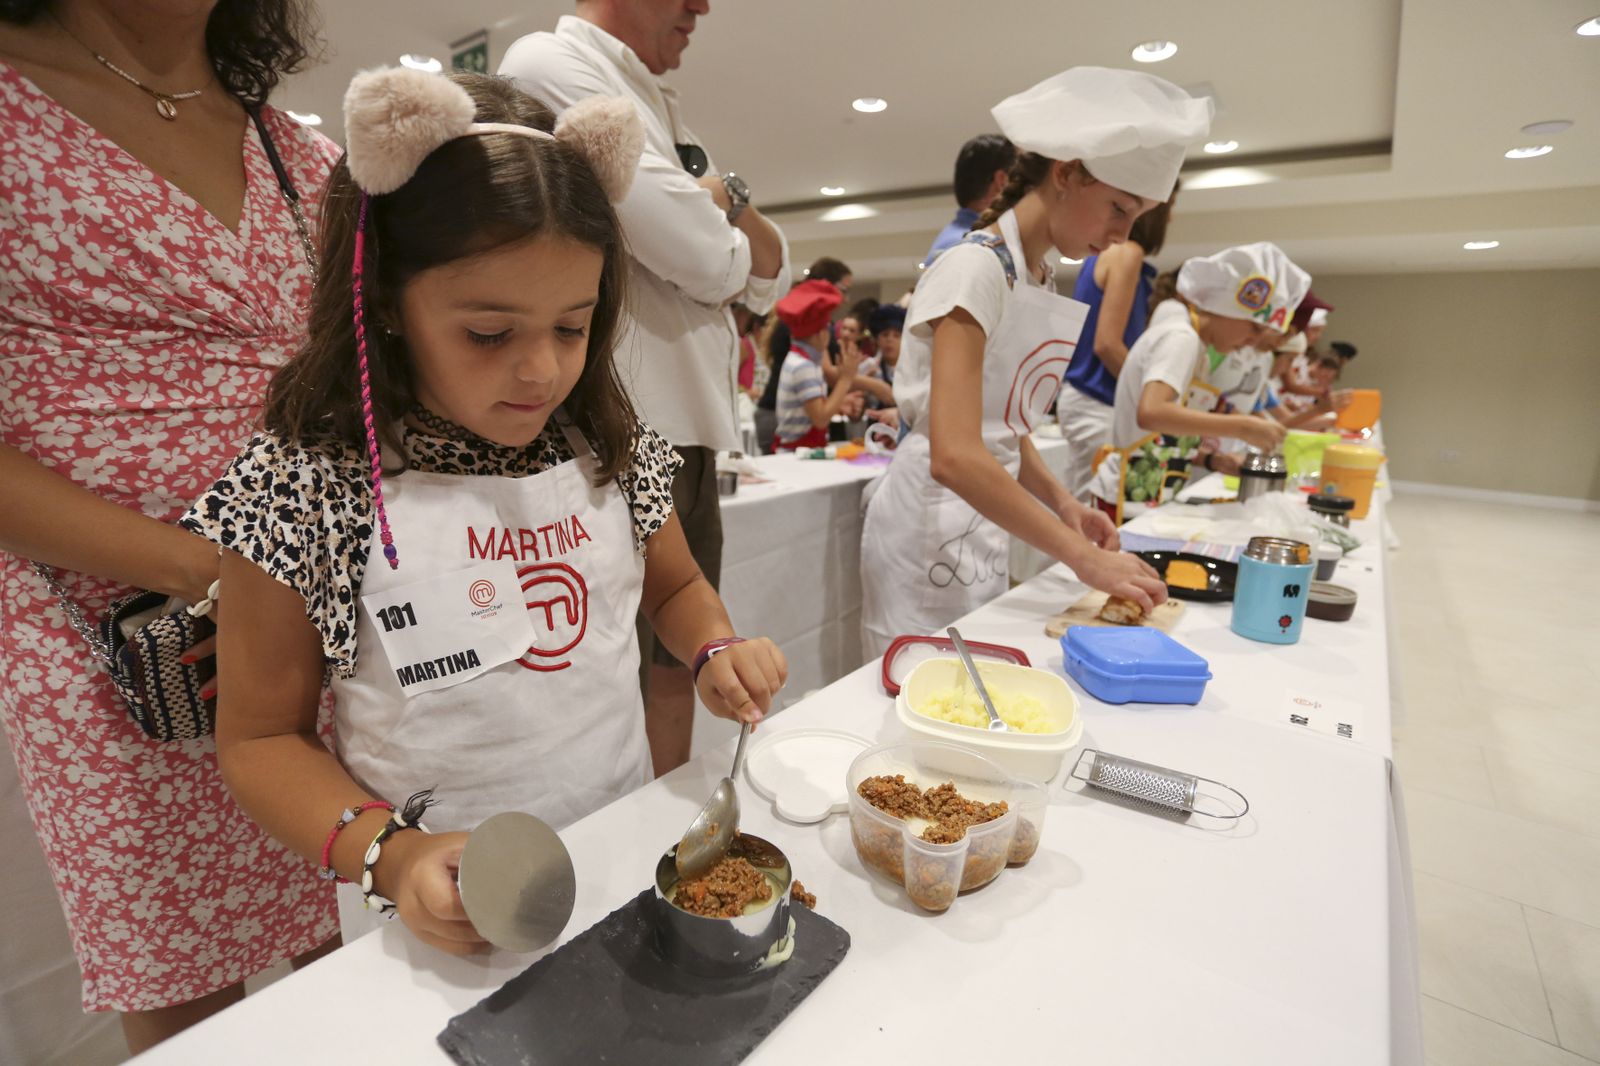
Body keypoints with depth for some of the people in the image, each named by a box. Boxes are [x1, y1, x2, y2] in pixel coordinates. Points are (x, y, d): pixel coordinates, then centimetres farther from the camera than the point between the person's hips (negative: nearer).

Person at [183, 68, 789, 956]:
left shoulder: (614, 449, -6)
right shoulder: (300, 489, -15)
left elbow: (675, 587, 9)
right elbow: (261, 740, -6)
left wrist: (716, 651, -11)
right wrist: (387, 854, -22)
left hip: (626, 863, 1)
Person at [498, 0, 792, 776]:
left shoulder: (662, 110, 23)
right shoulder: (549, 64, -4)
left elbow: (770, 277, 18)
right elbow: (698, 254, -16)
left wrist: (725, 196, -1)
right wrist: (726, 207, 7)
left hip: (689, 428, 9)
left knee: (675, 672, 17)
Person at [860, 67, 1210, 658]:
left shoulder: (1040, 278, 12)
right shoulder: (975, 267, -16)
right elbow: (954, 456, -28)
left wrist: (1062, 504, 2)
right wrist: (1081, 557, -23)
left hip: (987, 531, 9)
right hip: (930, 528, -9)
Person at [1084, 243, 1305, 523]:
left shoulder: (1191, 343, 14)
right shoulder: (1180, 338, -13)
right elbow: (1151, 413, -33)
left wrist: (1213, 459, 4)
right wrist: (1241, 427, -29)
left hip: (1148, 500, 9)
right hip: (1130, 503, -9)